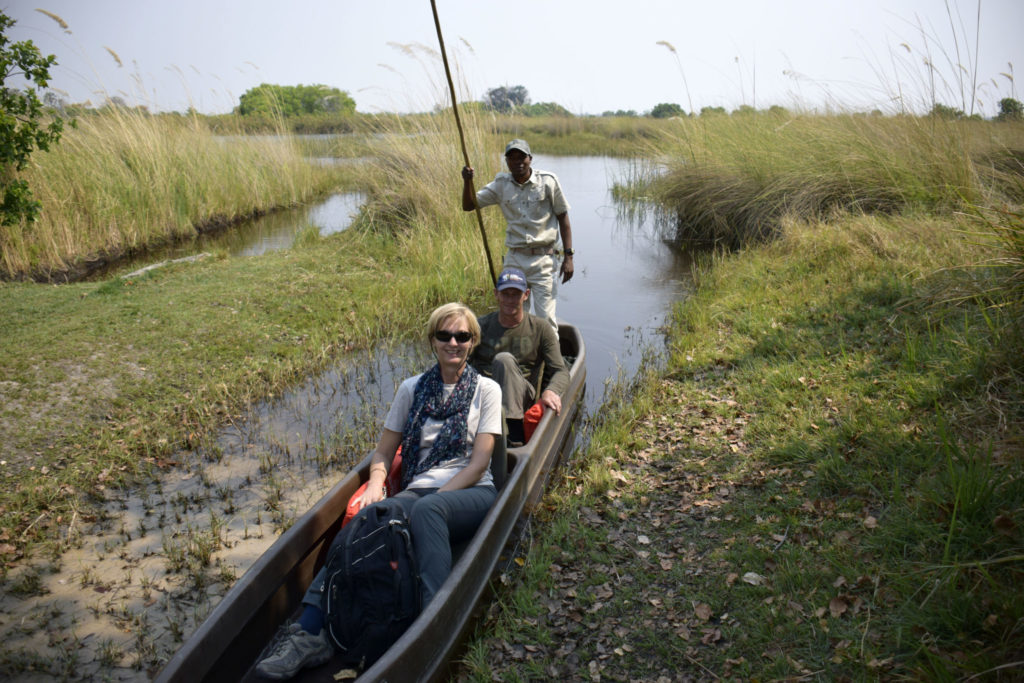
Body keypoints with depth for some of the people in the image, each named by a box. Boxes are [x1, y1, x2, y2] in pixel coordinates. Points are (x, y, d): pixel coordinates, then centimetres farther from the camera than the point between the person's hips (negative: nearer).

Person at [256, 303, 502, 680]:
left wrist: (434, 498, -14)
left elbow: (479, 462, -2)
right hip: (418, 491, 3)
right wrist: (375, 486, -7)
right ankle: (310, 633, -37)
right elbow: (383, 453, 15)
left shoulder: (486, 389, 7)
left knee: (426, 511, -38)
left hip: (472, 494, -2)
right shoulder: (412, 388, 15)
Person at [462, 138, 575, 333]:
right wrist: (467, 181, -14)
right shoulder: (501, 185, 3)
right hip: (514, 259, 3)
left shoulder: (548, 181, -4)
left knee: (545, 319, -4)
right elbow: (468, 206, 6)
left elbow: (563, 217, 0)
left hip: (543, 260, -3)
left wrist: (568, 256, -5)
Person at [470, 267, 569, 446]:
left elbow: (560, 371, 1)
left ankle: (514, 435, -37)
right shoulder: (482, 327, 9)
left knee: (504, 359, -30)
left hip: (522, 397, 0)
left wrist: (551, 391, -23)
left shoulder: (540, 329, 6)